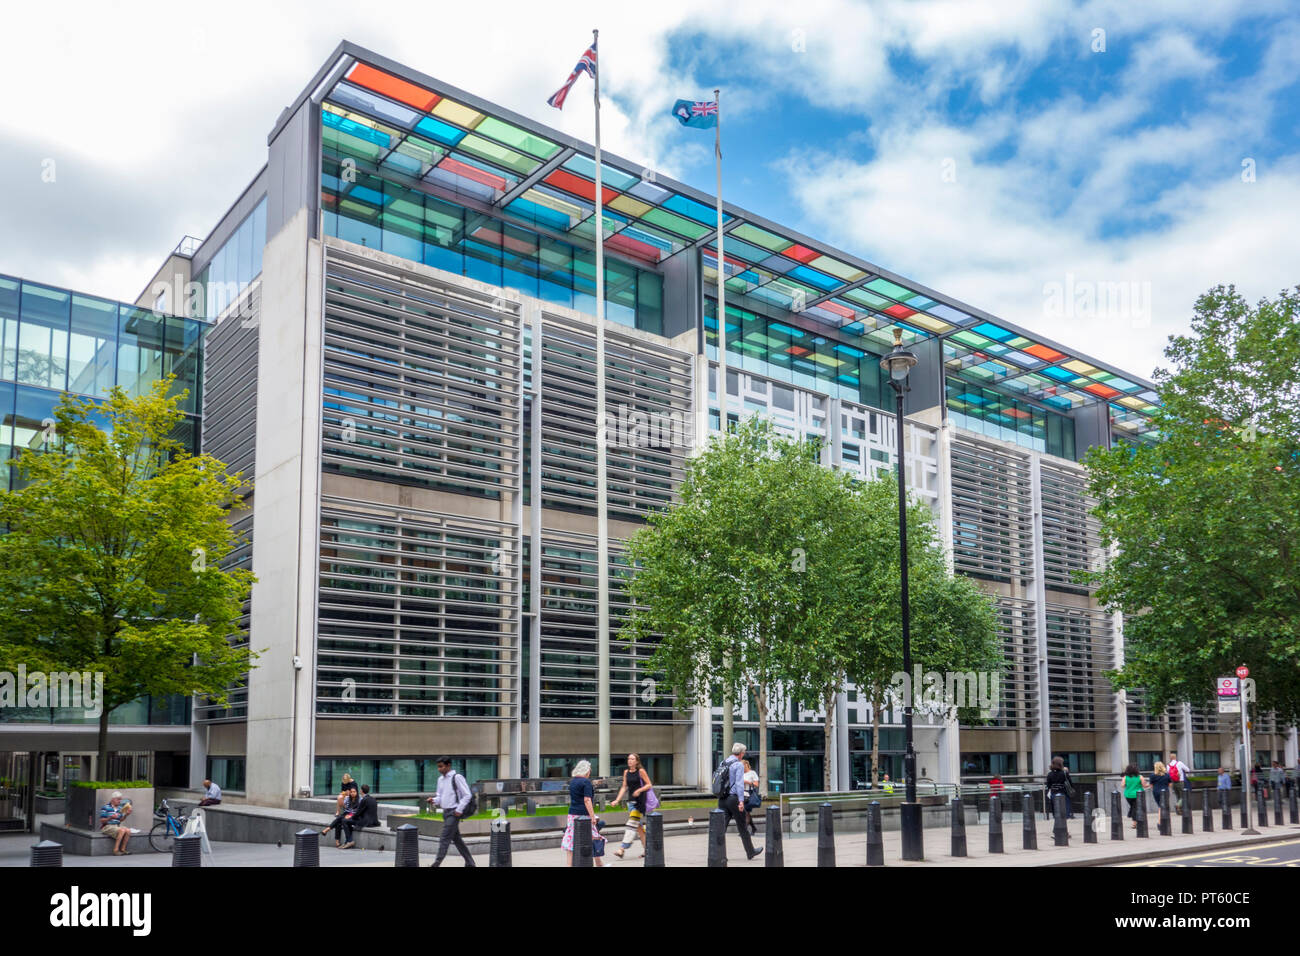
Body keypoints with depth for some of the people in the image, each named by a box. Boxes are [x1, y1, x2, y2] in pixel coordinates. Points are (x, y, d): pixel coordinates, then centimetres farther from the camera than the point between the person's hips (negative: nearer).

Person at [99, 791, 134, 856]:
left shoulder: (119, 808, 13)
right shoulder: (105, 807, -7)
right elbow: (102, 821, -10)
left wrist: (126, 815, -1)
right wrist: (111, 817, -25)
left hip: (117, 826, 6)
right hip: (107, 827, -6)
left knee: (128, 830, -22)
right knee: (122, 830, -32)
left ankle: (122, 849, -14)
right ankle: (116, 850, -28)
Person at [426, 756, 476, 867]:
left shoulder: (456, 777, -11)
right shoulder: (440, 779, 12)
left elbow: (467, 795, -11)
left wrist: (459, 809, -15)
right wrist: (434, 800, -3)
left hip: (454, 812, -8)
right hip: (446, 811, 8)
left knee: (444, 838, -11)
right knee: (456, 838, 12)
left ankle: (437, 863, -10)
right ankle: (470, 863, 20)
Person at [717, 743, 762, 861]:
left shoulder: (723, 763, 11)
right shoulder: (739, 765, -9)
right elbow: (739, 783, -17)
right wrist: (741, 800, -21)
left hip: (722, 799, 6)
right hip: (733, 798, -6)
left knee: (722, 826, 2)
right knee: (742, 827, 8)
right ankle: (750, 852, 20)